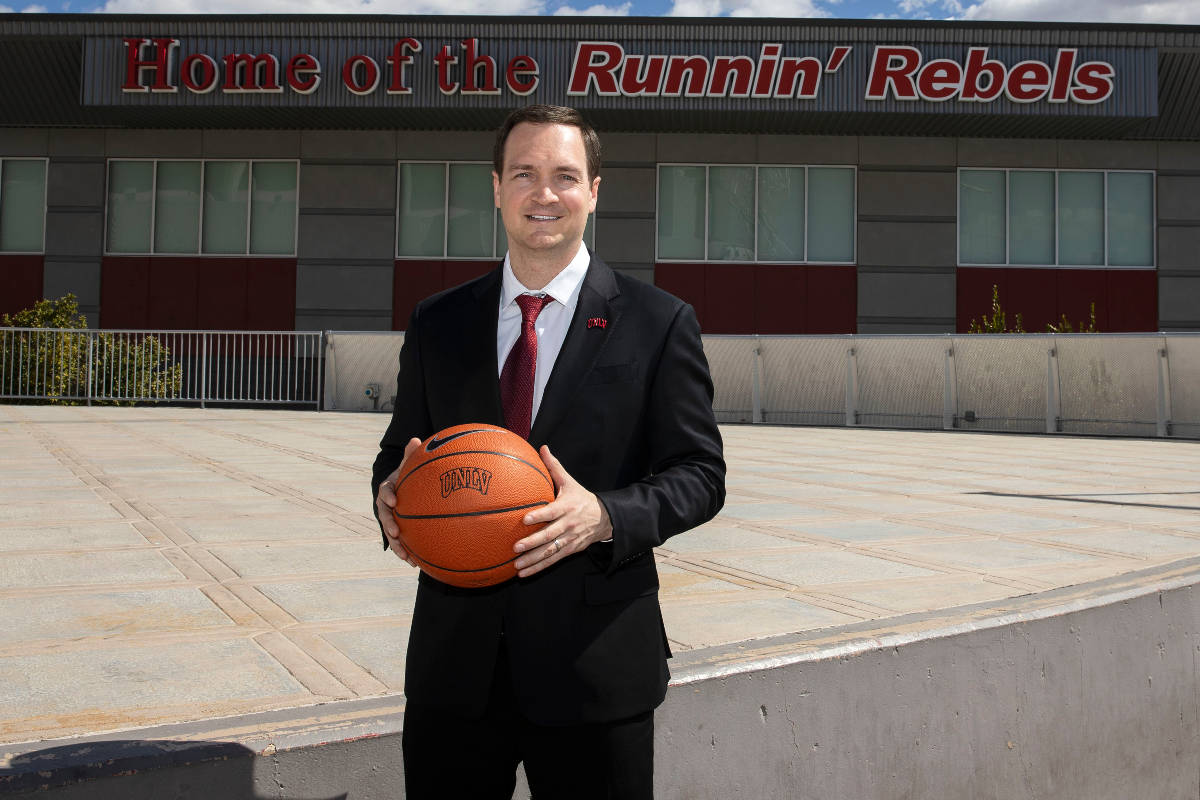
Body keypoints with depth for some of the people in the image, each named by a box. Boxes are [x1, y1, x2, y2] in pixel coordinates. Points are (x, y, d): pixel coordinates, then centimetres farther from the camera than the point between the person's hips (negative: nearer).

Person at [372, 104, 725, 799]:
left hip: (596, 664, -2)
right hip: (454, 663, 3)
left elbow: (700, 473, -3)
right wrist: (390, 493, -11)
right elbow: (400, 450, 13)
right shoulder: (438, 323, 7)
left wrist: (605, 515, -21)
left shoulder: (659, 323, -2)